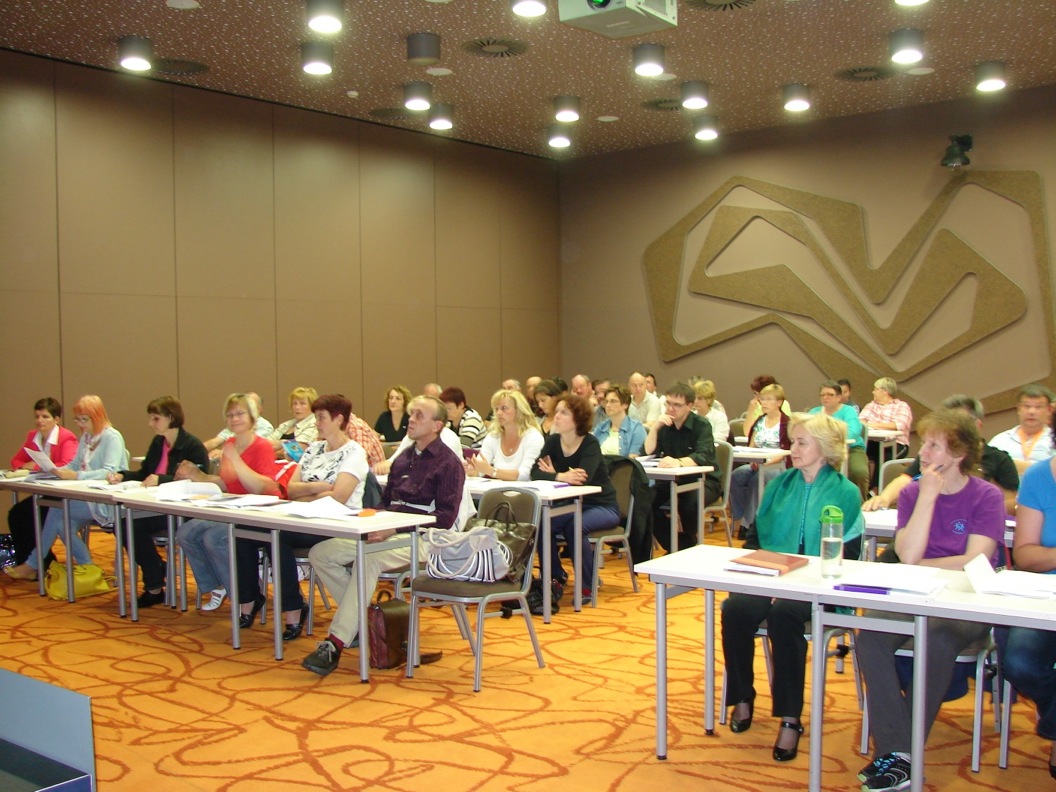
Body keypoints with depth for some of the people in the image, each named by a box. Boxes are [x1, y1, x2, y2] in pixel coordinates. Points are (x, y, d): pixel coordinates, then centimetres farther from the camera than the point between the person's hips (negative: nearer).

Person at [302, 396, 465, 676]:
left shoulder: (448, 463, -2)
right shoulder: (403, 459, 22)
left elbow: (445, 518, -12)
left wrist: (396, 528, -22)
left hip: (420, 538, -8)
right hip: (389, 532, 8)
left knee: (368, 559, -36)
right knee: (320, 553, -10)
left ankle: (335, 644, -33)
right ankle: (361, 621, -6)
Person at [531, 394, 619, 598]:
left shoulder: (590, 444, -19)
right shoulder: (553, 441, -5)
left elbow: (583, 478, -34)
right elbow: (535, 473, -19)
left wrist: (554, 474, -21)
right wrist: (560, 477, -37)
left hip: (602, 507, -5)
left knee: (573, 527, -32)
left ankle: (586, 585, -13)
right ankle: (555, 577, 1)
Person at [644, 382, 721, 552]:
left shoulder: (701, 425, -12)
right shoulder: (664, 425, 3)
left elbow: (702, 457, -29)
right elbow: (649, 452, -7)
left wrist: (679, 462, -49)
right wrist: (655, 428, -21)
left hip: (703, 480, -5)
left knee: (688, 503, -35)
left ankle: (689, 543, -5)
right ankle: (675, 546, -6)